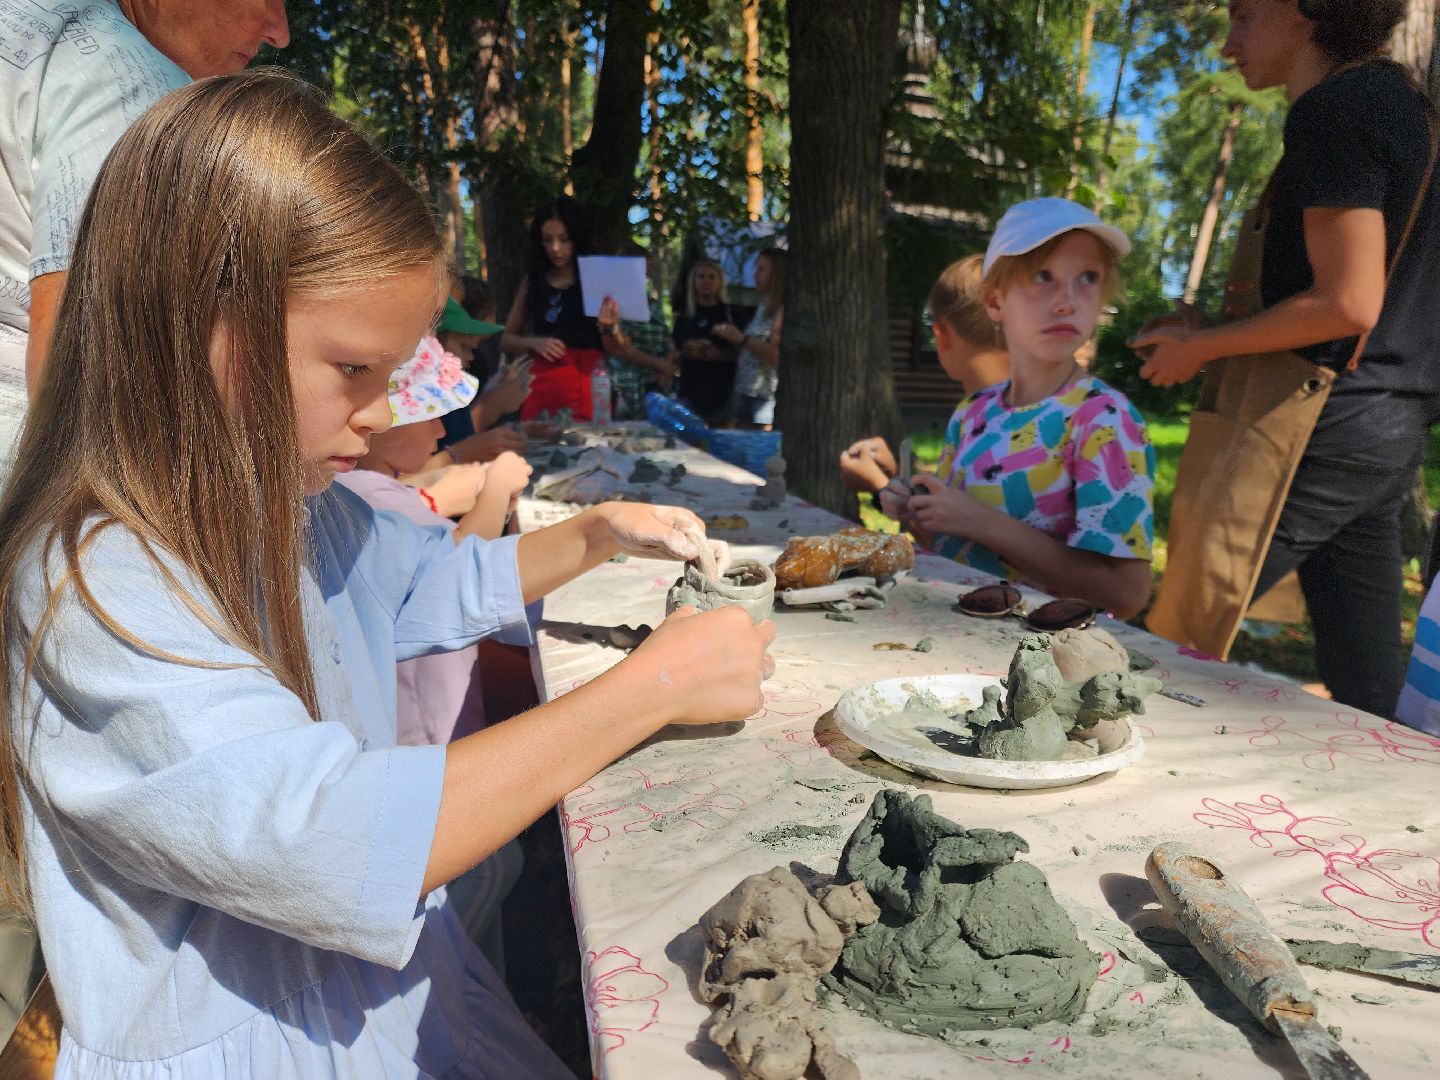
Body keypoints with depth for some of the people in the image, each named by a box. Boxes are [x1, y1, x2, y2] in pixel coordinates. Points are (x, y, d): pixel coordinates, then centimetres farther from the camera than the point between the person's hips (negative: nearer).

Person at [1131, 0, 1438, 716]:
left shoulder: (1334, 108, -11)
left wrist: (1201, 349, -8)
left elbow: (1349, 303, -20)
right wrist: (1210, 336, 15)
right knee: (1367, 689, 13)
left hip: (1328, 428, -10)